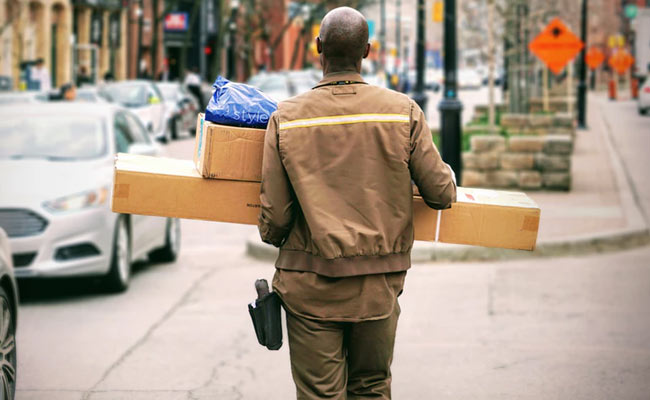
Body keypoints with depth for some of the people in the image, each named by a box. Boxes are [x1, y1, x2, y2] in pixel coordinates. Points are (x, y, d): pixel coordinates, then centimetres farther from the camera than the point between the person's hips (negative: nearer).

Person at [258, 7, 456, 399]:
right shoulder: (403, 112, -5)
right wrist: (447, 177, 22)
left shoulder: (286, 117, -5)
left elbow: (274, 214, -4)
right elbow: (441, 193, -2)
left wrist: (273, 237, 20)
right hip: (380, 284, 1)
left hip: (311, 285, -1)